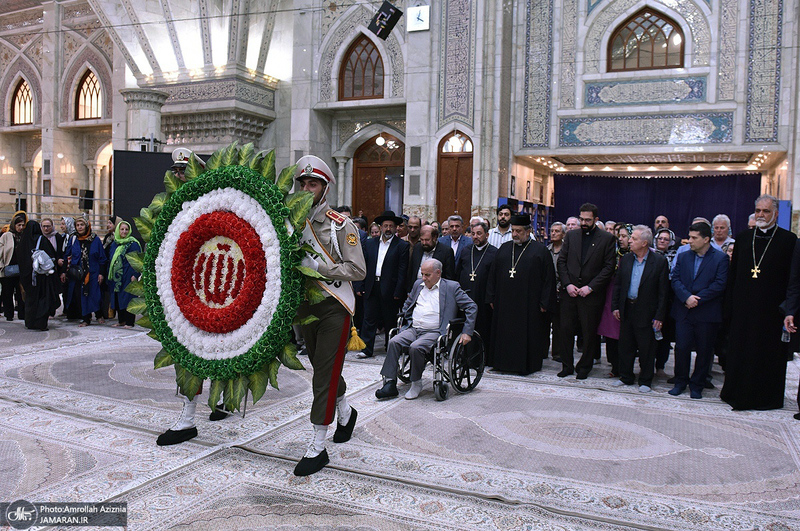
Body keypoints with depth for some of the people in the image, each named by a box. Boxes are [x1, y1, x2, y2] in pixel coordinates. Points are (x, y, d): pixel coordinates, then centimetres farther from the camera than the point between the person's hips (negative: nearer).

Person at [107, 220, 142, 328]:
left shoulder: (133, 244, -6)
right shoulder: (114, 244, 14)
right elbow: (111, 260, 20)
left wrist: (135, 275, -19)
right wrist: (110, 275, 15)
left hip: (127, 276, -7)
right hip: (116, 277, 7)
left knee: (127, 298, -6)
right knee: (117, 298, 10)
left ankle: (129, 322, 0)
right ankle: (121, 320, 19)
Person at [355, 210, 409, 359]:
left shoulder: (402, 246, 1)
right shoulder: (370, 244, 12)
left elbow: (402, 271, -5)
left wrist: (398, 292, -11)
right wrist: (360, 287, 3)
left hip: (390, 290, -3)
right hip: (371, 288, 3)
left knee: (390, 320, 6)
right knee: (369, 319, 2)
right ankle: (366, 349, 7)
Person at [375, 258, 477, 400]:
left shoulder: (452, 287, 2)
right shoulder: (418, 284, 19)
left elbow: (472, 307, 0)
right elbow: (407, 306, 32)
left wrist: (467, 332, -6)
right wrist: (406, 322, 16)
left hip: (435, 332, -5)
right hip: (413, 329, 5)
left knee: (415, 347, -32)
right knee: (394, 342, -22)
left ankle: (417, 383, -11)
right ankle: (389, 384, -19)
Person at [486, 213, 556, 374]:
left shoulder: (540, 250, -1)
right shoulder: (504, 248, 11)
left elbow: (549, 278, -4)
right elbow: (493, 274, 13)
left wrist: (544, 303, -9)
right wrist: (491, 298, 8)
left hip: (528, 304, -4)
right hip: (504, 303, 4)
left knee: (526, 335, 1)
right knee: (504, 333, 8)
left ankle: (525, 365, 13)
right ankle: (503, 362, 19)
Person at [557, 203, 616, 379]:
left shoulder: (607, 239, -1)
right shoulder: (571, 236, 8)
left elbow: (609, 267, -5)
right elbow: (561, 261, 8)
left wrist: (590, 287, -12)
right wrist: (567, 284, -5)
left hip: (592, 294, -3)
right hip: (569, 292, 3)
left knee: (589, 333, 5)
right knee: (567, 329, 6)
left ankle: (584, 367, 20)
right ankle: (567, 365, 20)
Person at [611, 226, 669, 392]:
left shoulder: (659, 261, -8)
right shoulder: (625, 259, 5)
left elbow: (663, 291, -8)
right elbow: (617, 284, 11)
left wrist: (660, 316, -10)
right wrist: (615, 306, 5)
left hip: (646, 312, -4)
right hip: (627, 310, 4)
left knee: (646, 348, 5)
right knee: (625, 346, 12)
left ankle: (645, 381, 19)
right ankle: (625, 377, 27)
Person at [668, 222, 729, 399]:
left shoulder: (721, 258, -2)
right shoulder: (683, 257, 10)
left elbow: (719, 284, -10)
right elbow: (675, 279, 3)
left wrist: (697, 298, -14)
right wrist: (686, 297, -14)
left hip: (707, 313, -2)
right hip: (683, 310, 3)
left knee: (704, 351, 6)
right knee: (681, 347, 1)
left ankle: (697, 385, 20)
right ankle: (681, 382, 18)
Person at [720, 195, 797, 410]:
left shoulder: (788, 239, -2)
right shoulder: (743, 238, 9)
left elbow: (792, 279, -5)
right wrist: (731, 302, 5)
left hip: (771, 309, -3)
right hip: (743, 307, 3)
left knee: (769, 352, 6)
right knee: (740, 350, 9)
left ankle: (766, 396, 19)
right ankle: (739, 392, 22)